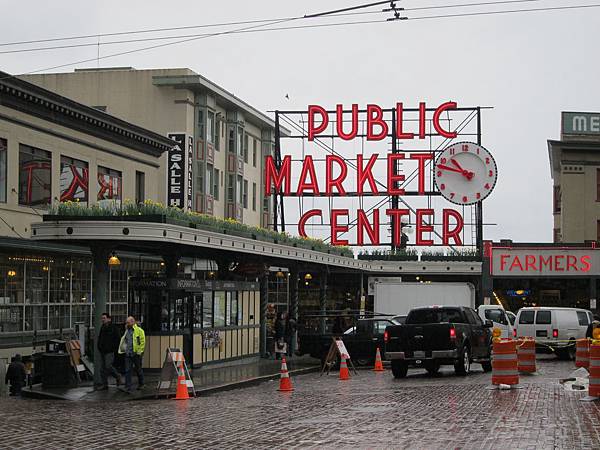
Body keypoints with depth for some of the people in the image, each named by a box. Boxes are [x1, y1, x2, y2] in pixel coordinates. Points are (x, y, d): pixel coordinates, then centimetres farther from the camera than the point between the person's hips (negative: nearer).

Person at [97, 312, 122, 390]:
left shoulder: (113, 328, -8)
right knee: (102, 369, 5)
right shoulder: (102, 328, 13)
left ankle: (117, 376, 10)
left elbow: (118, 339, -9)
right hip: (102, 351, 7)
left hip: (110, 351, -7)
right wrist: (99, 347, 11)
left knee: (108, 366, -15)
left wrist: (114, 348, -12)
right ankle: (105, 385, 10)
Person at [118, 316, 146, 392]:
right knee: (127, 371, -2)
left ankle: (141, 384, 29)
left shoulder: (139, 331, -8)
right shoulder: (127, 331, 14)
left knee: (138, 370, 10)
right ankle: (128, 388, -2)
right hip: (128, 354, 5)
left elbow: (142, 342, -11)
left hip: (136, 354, -5)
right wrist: (123, 349, 10)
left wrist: (139, 352, -15)